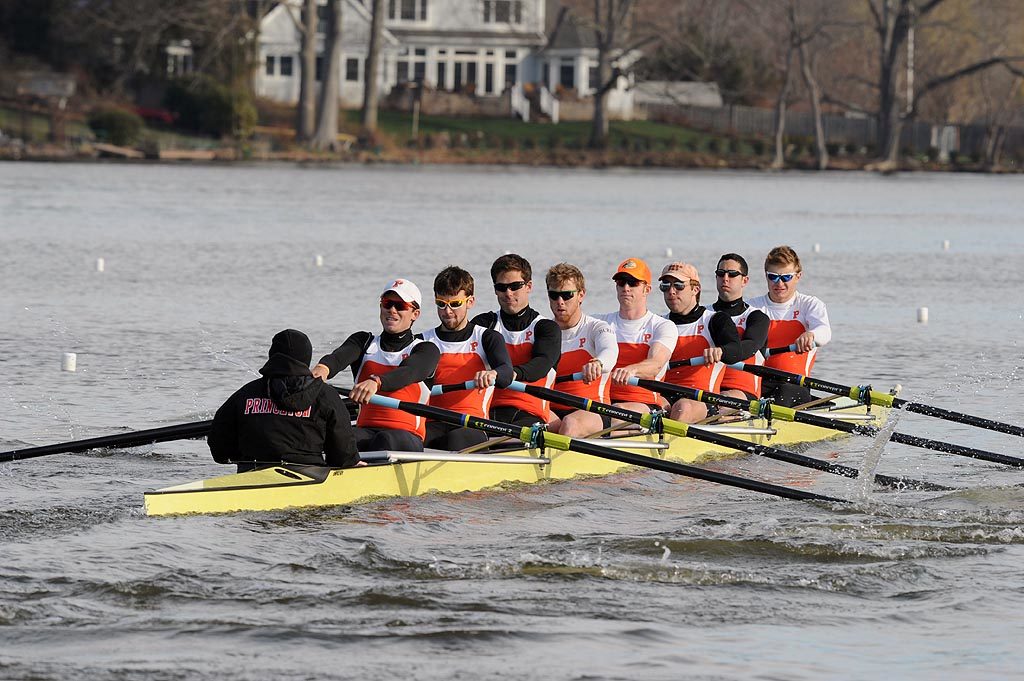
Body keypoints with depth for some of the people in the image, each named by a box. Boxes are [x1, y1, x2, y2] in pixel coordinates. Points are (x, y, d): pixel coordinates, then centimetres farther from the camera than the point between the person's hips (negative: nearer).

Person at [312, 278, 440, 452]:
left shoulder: (426, 349, 9)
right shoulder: (365, 341, 20)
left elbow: (409, 373, -15)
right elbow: (340, 356, -4)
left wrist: (376, 382, -38)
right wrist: (323, 367, -32)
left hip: (407, 437, -2)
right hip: (365, 429, 2)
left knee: (385, 440, -38)